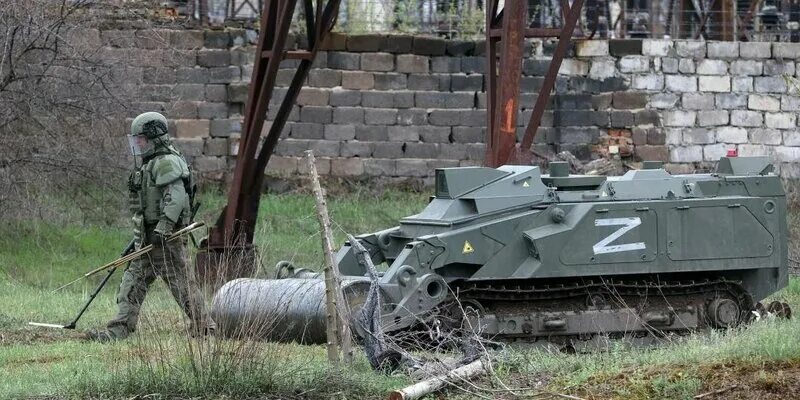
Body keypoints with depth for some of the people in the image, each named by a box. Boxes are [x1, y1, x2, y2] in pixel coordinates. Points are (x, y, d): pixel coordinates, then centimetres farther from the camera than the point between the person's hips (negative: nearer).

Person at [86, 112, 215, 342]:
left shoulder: (166, 163, -13)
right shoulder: (152, 163, 20)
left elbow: (176, 198, -25)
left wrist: (162, 229, -30)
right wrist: (139, 237, 25)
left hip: (167, 237, -11)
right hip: (150, 238, 11)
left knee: (180, 283, -5)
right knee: (133, 281, 6)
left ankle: (204, 329, 3)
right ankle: (119, 330, 4)